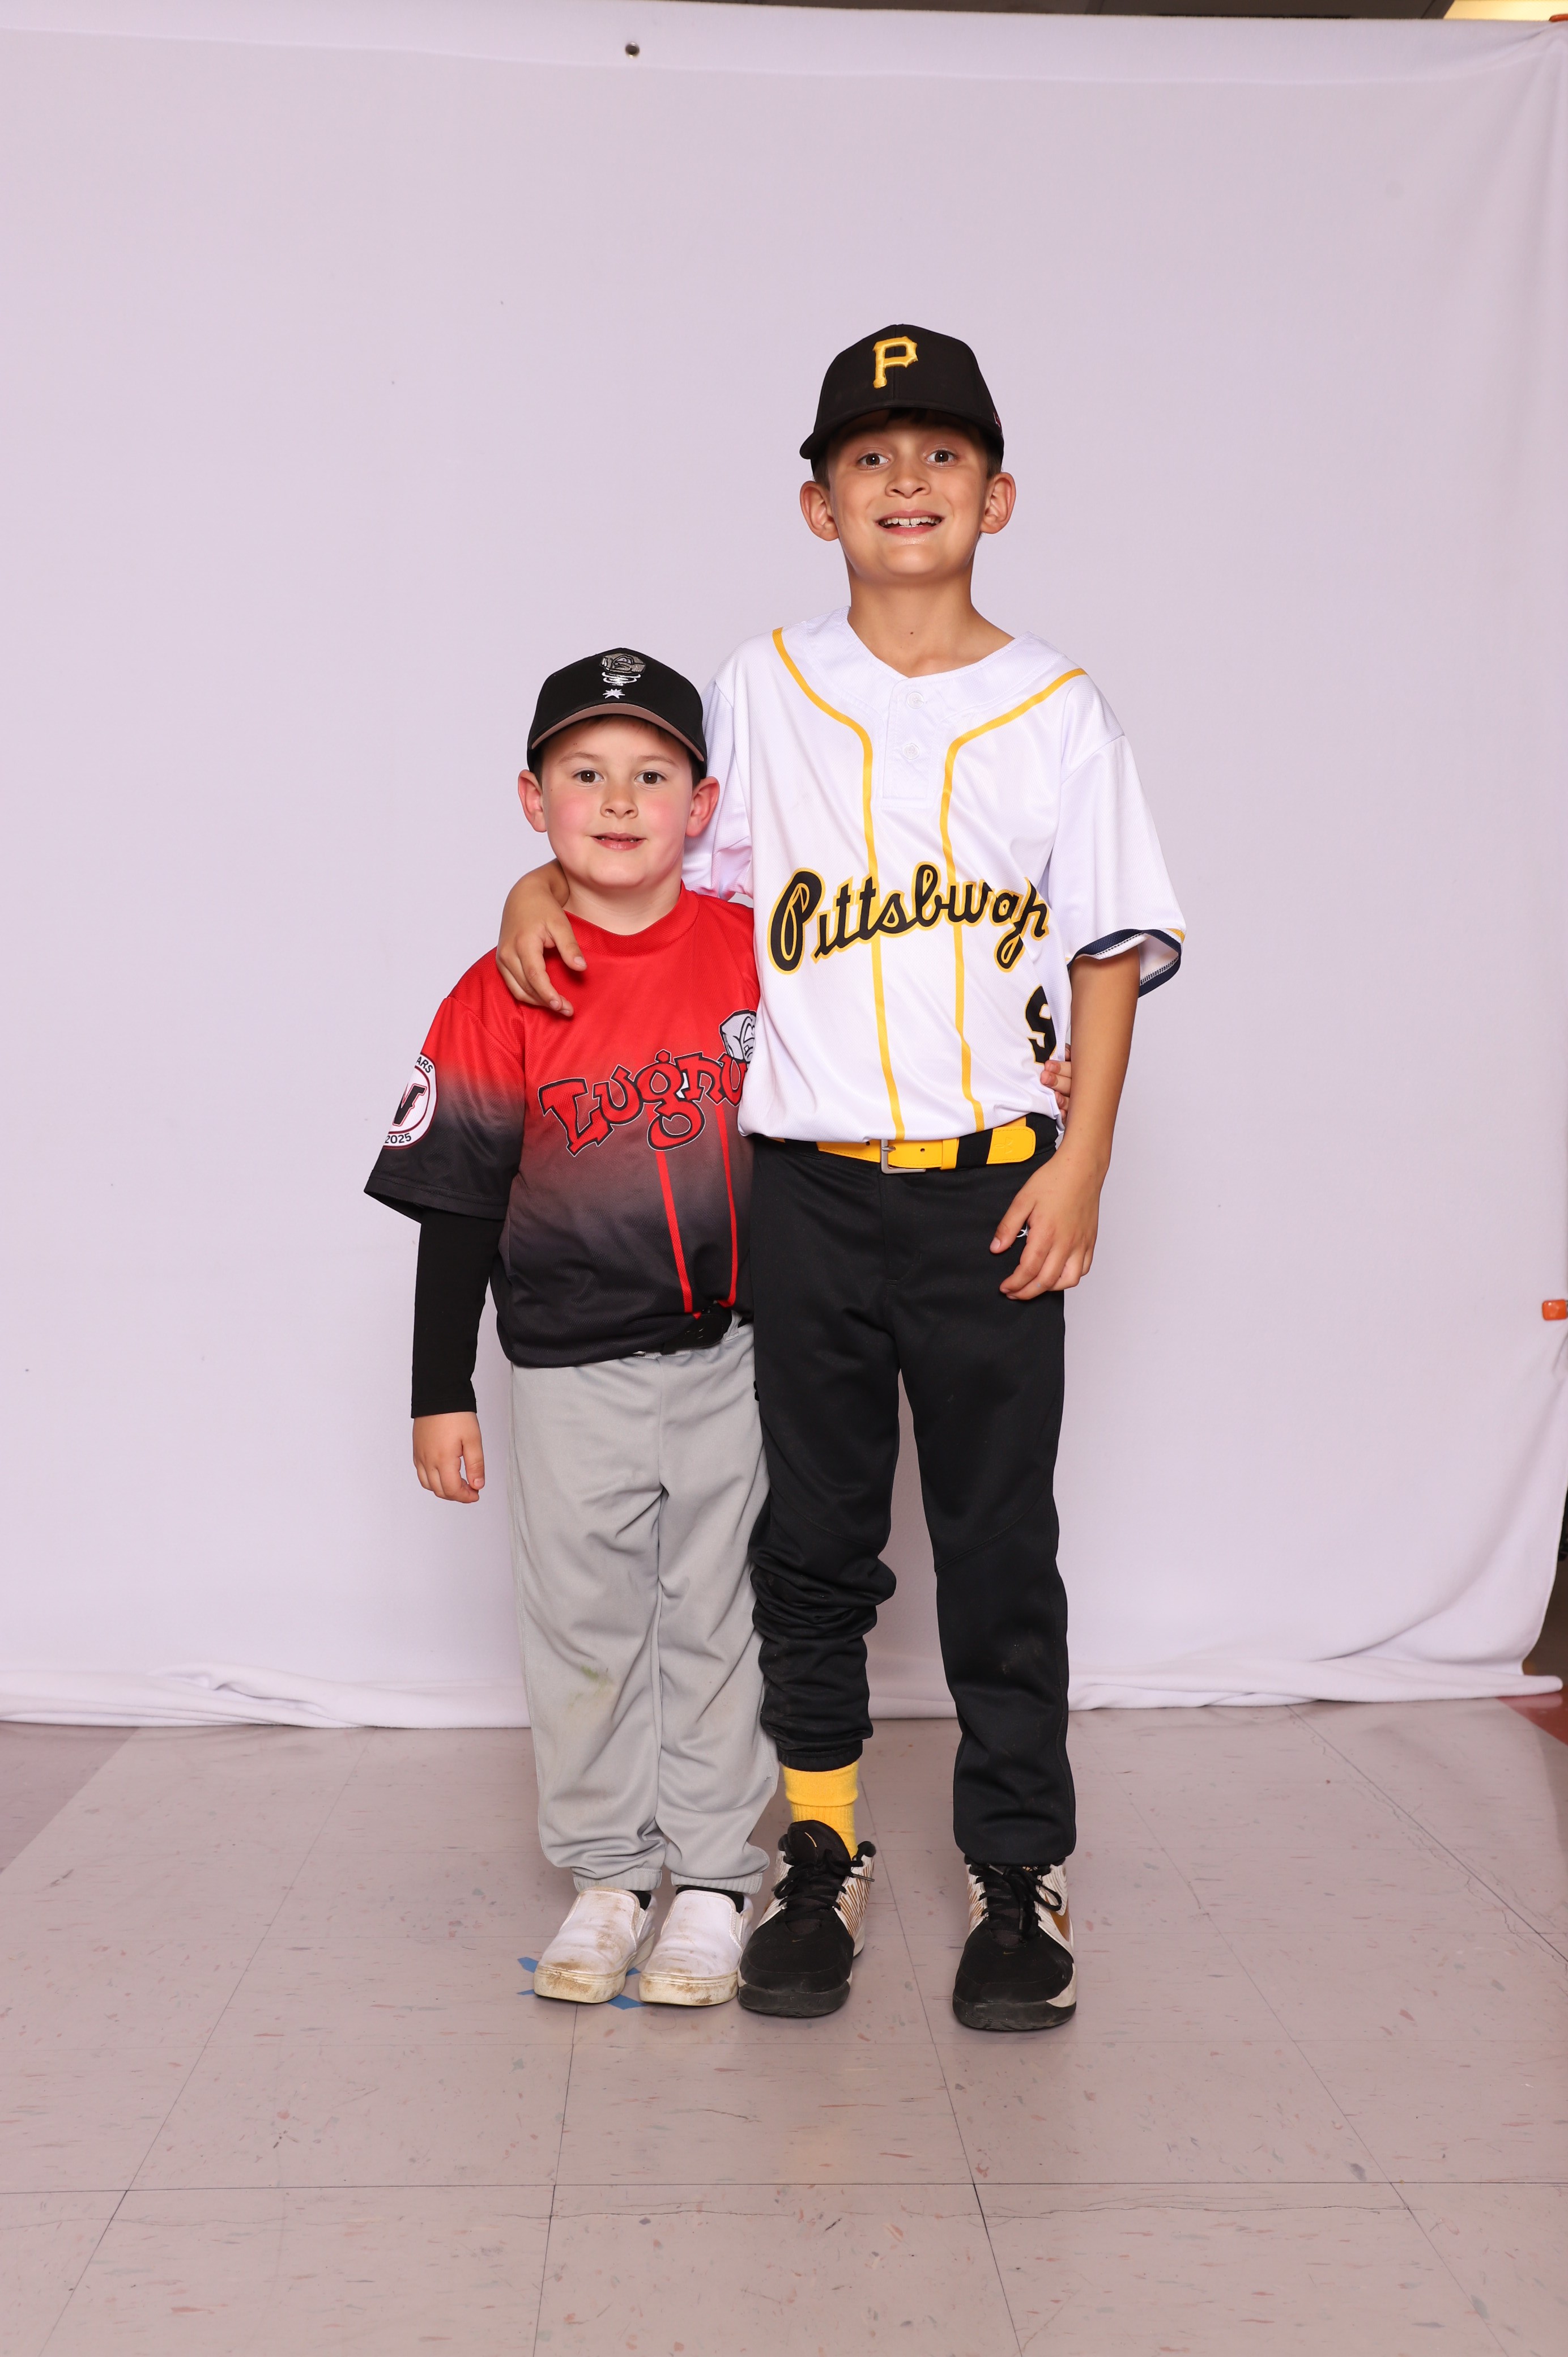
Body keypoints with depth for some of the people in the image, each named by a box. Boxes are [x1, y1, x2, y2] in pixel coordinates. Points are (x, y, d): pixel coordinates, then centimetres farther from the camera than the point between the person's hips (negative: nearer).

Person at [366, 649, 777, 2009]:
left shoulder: (755, 951, -3)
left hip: (735, 1358, 1)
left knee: (719, 1618, 10)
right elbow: (458, 1207, -2)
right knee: (585, 1629, 10)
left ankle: (714, 1879, 25)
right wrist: (442, 1393, -1)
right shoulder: (501, 997, -6)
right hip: (572, 1373, 0)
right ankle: (607, 1875, 28)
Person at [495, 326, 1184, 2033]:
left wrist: (1081, 1159, -6)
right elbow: (682, 852, 20)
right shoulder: (764, 690, 6)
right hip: (811, 1180, 2)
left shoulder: (1056, 710, 2)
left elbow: (1112, 951, 2)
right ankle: (821, 1861, 25)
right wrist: (541, 887, 1)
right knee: (812, 1537, 10)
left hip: (991, 1180, -1)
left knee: (999, 1541, 6)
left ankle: (1019, 1874, 20)